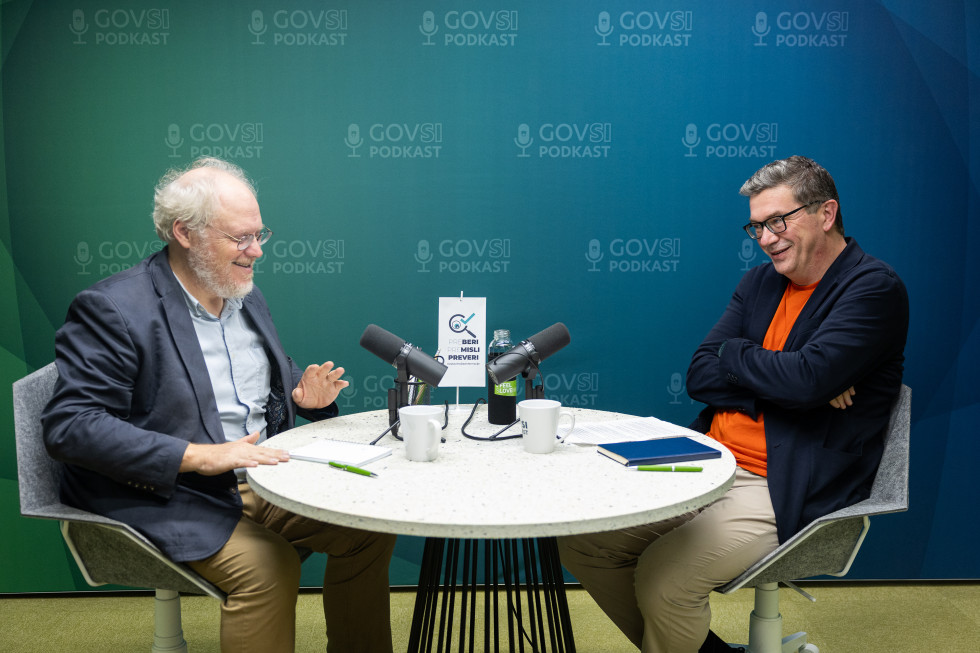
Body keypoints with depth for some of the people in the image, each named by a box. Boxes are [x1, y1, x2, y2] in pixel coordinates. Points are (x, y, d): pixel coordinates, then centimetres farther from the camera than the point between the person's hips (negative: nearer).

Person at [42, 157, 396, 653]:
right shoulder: (112, 309, -14)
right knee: (267, 565, -30)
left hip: (263, 478, 7)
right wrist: (196, 455, -28)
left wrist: (303, 394, -1)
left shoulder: (245, 296, 11)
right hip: (170, 498, -7)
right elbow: (69, 426, -21)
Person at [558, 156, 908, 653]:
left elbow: (807, 377, -22)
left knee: (662, 577, -28)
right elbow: (699, 377, 6)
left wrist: (734, 352, -3)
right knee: (577, 539, -1)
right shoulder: (759, 282, 14)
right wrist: (783, 386, -10)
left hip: (783, 494, -7)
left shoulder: (875, 289, -7)